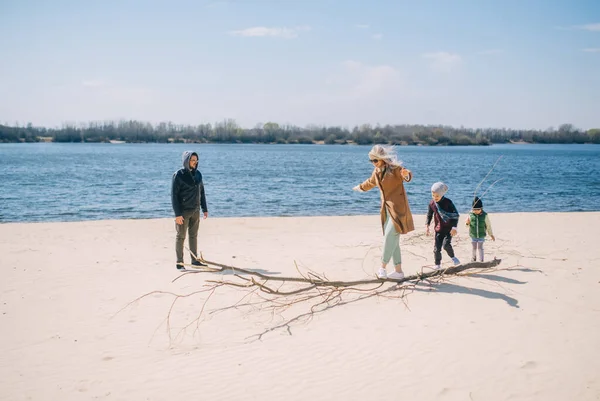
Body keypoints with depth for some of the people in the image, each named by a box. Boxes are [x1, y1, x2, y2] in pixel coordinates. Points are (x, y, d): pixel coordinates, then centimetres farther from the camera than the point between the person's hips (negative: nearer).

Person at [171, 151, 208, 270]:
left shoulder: (197, 174, 7)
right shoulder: (178, 175, -11)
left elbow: (201, 192, 15)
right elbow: (174, 195, -12)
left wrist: (205, 209, 11)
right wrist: (177, 214, -16)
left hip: (195, 211, 6)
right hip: (183, 211, -6)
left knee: (194, 235, 11)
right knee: (181, 236, 1)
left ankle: (195, 260, 19)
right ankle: (179, 263, 8)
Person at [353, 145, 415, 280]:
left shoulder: (394, 168, -13)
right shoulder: (377, 171, 10)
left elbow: (407, 176, -33)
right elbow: (371, 182, 32)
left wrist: (406, 174, -57)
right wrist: (360, 187, 50)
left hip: (397, 208, -8)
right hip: (386, 208, 8)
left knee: (389, 237, -14)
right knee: (392, 240, 6)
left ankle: (383, 267, -6)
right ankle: (398, 271, 9)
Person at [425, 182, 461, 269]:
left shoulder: (448, 202, -11)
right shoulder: (432, 203, 0)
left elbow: (456, 215, -9)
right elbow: (429, 215, 13)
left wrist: (454, 227, -16)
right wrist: (427, 226, 0)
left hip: (448, 229, -4)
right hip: (438, 229, 4)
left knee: (446, 244, -21)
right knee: (437, 248, 0)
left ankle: (453, 257, 5)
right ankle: (438, 264, 13)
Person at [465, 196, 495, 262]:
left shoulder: (484, 215, -11)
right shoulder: (471, 215, -9)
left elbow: (488, 225, 0)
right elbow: (467, 225, 2)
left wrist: (491, 234, 7)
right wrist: (467, 223, -23)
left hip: (481, 235, -1)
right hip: (473, 235, 1)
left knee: (480, 248, 2)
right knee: (474, 248, 12)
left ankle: (481, 260, 12)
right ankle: (473, 259, 30)